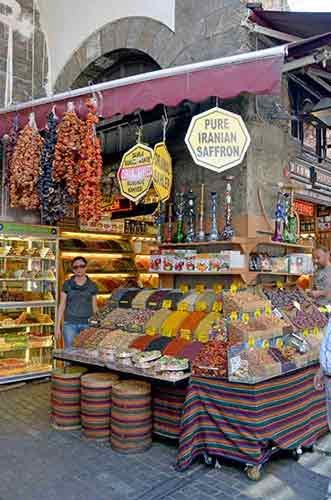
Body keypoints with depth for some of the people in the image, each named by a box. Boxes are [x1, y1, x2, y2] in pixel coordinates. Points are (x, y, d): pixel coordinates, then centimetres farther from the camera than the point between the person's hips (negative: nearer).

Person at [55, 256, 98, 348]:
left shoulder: (92, 286, 5)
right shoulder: (67, 284, 3)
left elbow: (94, 308, 9)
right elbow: (62, 306, 5)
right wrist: (58, 326, 1)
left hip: (87, 324, 0)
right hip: (70, 324, 0)